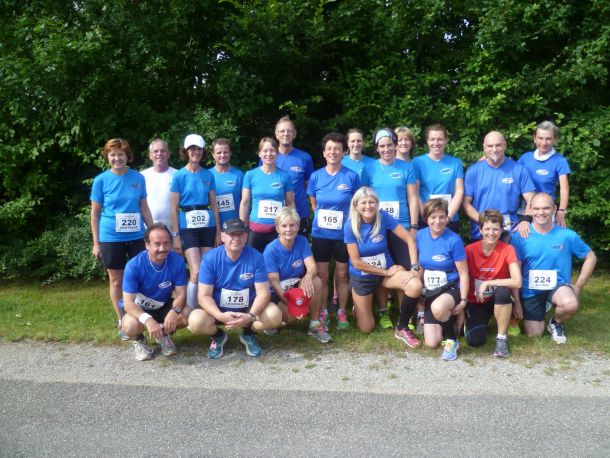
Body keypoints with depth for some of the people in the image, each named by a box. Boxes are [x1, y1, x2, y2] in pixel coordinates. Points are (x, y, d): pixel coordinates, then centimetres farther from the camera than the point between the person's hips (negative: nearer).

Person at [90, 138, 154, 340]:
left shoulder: (138, 178, 1)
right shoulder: (101, 180, -4)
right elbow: (95, 213, 0)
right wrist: (96, 243, -2)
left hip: (137, 236, 2)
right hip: (111, 238, -1)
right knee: (117, 281, 9)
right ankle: (122, 322, 22)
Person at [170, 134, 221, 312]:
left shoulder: (208, 175, 8)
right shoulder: (179, 176, 0)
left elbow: (214, 204, 11)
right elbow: (174, 208, -1)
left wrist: (218, 231, 8)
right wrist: (176, 235, -6)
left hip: (208, 226, 3)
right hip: (188, 227, -3)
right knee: (196, 272, -10)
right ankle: (190, 310, 5)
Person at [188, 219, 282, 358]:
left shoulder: (256, 257, -14)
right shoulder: (210, 258, -16)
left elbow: (263, 293, -14)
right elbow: (204, 296, -16)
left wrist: (250, 316, -32)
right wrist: (220, 316, -34)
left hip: (248, 308, 1)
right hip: (219, 310, 0)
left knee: (275, 315, -26)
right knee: (195, 322, -30)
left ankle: (248, 334, 7)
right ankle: (218, 335, 7)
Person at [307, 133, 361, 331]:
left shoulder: (351, 176, -7)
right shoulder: (316, 176, -2)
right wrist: (323, 219, 8)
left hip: (344, 234, -1)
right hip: (320, 234, 1)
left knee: (342, 275, 9)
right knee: (322, 275, 8)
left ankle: (342, 312, 25)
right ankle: (323, 312, 23)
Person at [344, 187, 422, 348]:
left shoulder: (383, 217, -16)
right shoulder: (350, 226, -19)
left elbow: (409, 239, -14)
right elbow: (356, 262, -18)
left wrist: (414, 268, -25)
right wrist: (386, 272, -17)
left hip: (388, 269, 2)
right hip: (361, 276, -1)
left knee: (415, 286, -29)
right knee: (366, 328, 4)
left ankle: (402, 329, -6)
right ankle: (359, 306, 40)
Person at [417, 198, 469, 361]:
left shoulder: (454, 240, -15)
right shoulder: (420, 235, -3)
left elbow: (463, 274, -10)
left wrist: (463, 301, -14)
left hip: (451, 288, -4)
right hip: (430, 292, 5)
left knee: (438, 307, -41)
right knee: (431, 343, -3)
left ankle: (452, 341, -11)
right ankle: (448, 317, 28)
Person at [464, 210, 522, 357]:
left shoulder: (507, 250, -15)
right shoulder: (470, 250, -12)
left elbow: (517, 282, -26)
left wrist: (487, 283, -25)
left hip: (498, 301, -1)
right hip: (476, 302, 1)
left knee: (503, 291, -36)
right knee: (474, 340, -21)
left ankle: (501, 337, -17)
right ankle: (480, 322, 17)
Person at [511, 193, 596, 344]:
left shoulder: (567, 235, -10)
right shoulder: (520, 236, -11)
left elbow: (590, 258, 4)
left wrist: (577, 287, -2)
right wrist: (516, 300, -6)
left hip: (558, 285, 0)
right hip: (530, 290, 0)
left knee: (571, 304, -34)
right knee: (534, 335, 0)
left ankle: (556, 323, 2)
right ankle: (542, 309, 33)